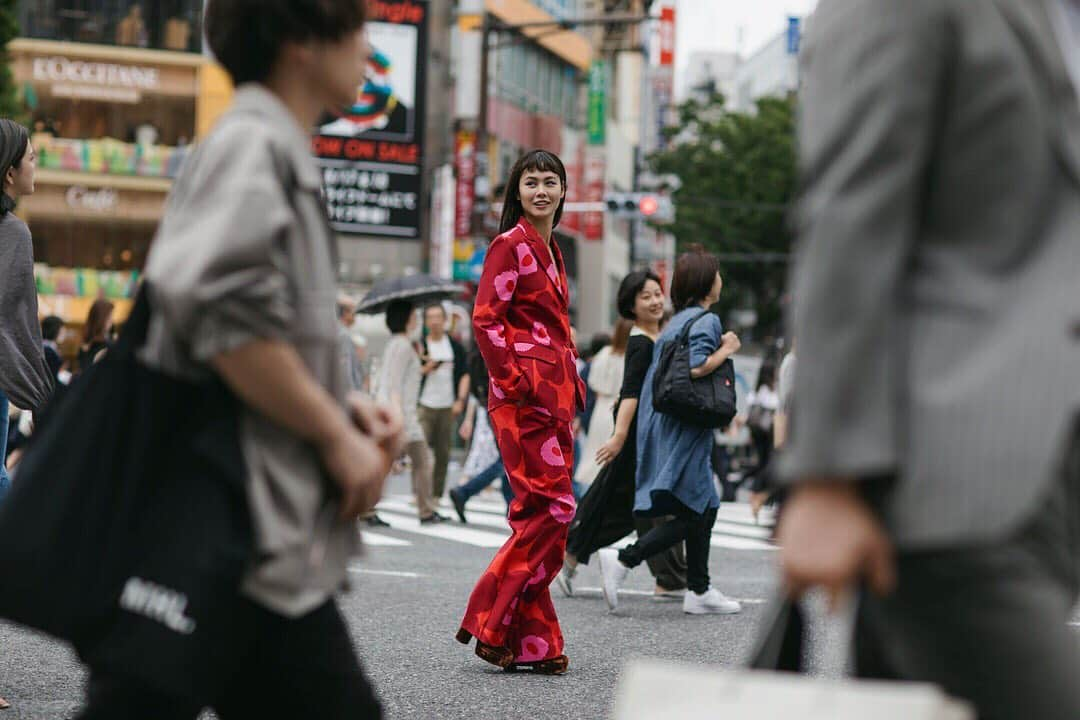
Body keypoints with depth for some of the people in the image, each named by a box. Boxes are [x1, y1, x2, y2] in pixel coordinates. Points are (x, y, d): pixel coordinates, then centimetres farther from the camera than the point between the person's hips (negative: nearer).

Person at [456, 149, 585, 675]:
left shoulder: (550, 251, 21)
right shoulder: (510, 245, -6)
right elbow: (486, 318, -13)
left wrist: (571, 387, 18)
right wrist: (514, 382, -17)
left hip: (555, 393, 9)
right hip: (524, 394, -9)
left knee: (541, 513, 6)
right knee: (554, 508, -14)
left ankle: (532, 643, 7)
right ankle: (492, 625, -9)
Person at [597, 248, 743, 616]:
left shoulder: (677, 321, 17)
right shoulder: (706, 320, -10)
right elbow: (696, 368, -24)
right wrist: (726, 350, -10)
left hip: (662, 428, 10)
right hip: (684, 433, -10)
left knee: (706, 507, 14)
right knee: (692, 515, -7)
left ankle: (699, 591, 15)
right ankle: (623, 560, -15)